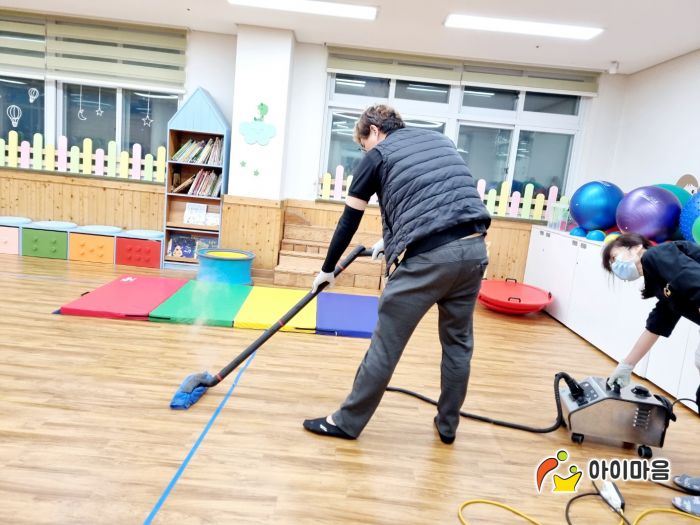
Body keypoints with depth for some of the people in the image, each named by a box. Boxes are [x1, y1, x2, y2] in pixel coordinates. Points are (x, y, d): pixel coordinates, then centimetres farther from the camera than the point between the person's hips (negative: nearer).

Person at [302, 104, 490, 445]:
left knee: (386, 344, 4)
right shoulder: (440, 141, 25)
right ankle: (447, 424, 33)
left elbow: (349, 221, 12)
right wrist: (391, 239, 37)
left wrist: (328, 269, 24)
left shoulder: (379, 155, 9)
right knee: (458, 342, 19)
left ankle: (348, 422, 18)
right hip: (474, 248, 7)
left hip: (429, 256, -6)